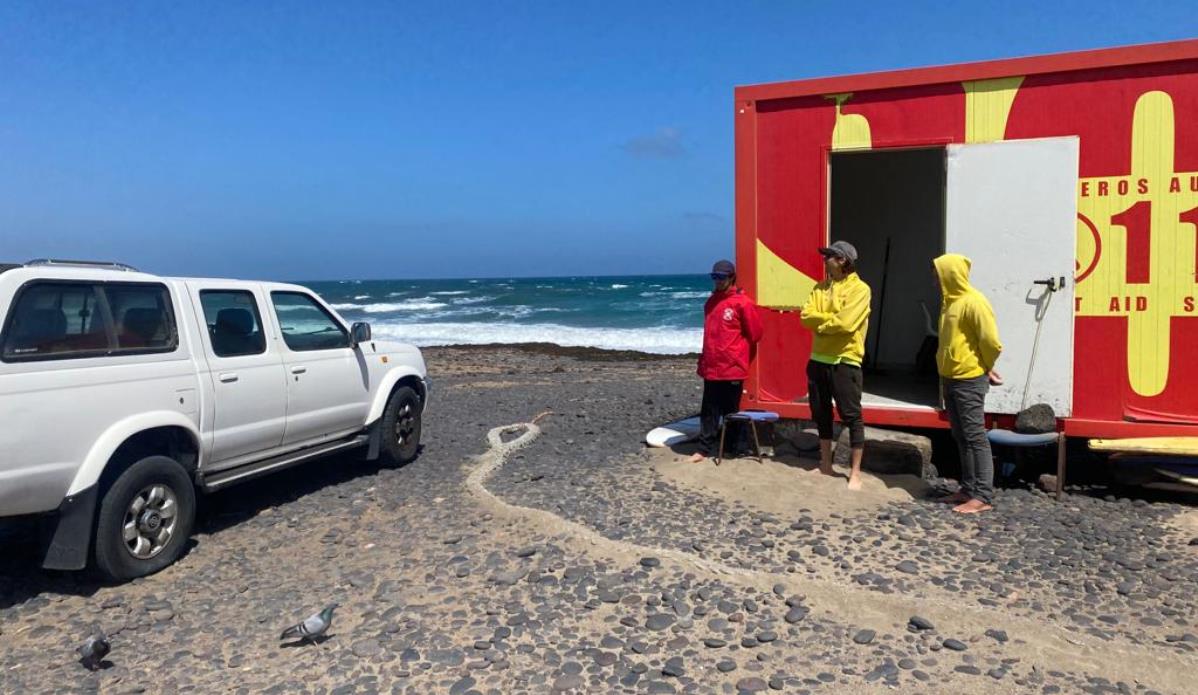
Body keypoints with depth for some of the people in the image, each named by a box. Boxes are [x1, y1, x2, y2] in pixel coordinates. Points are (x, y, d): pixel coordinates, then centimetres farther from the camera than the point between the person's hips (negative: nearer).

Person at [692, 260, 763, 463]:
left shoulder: (742, 302, -9)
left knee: (730, 410, 6)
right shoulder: (711, 302, 11)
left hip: (732, 367, -5)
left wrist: (737, 352, 5)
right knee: (709, 411, 7)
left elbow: (754, 333, -5)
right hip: (711, 367, 5)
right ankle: (704, 449, 11)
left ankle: (732, 448, 19)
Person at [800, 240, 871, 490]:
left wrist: (819, 321, -7)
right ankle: (825, 466, 26)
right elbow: (806, 316, -1)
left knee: (851, 416, -2)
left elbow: (845, 322, -21)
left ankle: (855, 473, 6)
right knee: (821, 414, 13)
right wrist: (831, 318, -14)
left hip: (845, 361, -7)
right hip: (819, 359, 7)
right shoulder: (820, 288, 12)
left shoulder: (859, 289, -9)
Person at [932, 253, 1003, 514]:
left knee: (975, 437, -6)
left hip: (969, 380, -9)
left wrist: (986, 369, -2)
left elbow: (991, 341, -17)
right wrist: (945, 373, 12)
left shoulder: (973, 302, -16)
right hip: (950, 378, 9)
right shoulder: (950, 301, 13)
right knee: (961, 437, 12)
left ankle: (983, 497, -1)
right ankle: (968, 488, 20)